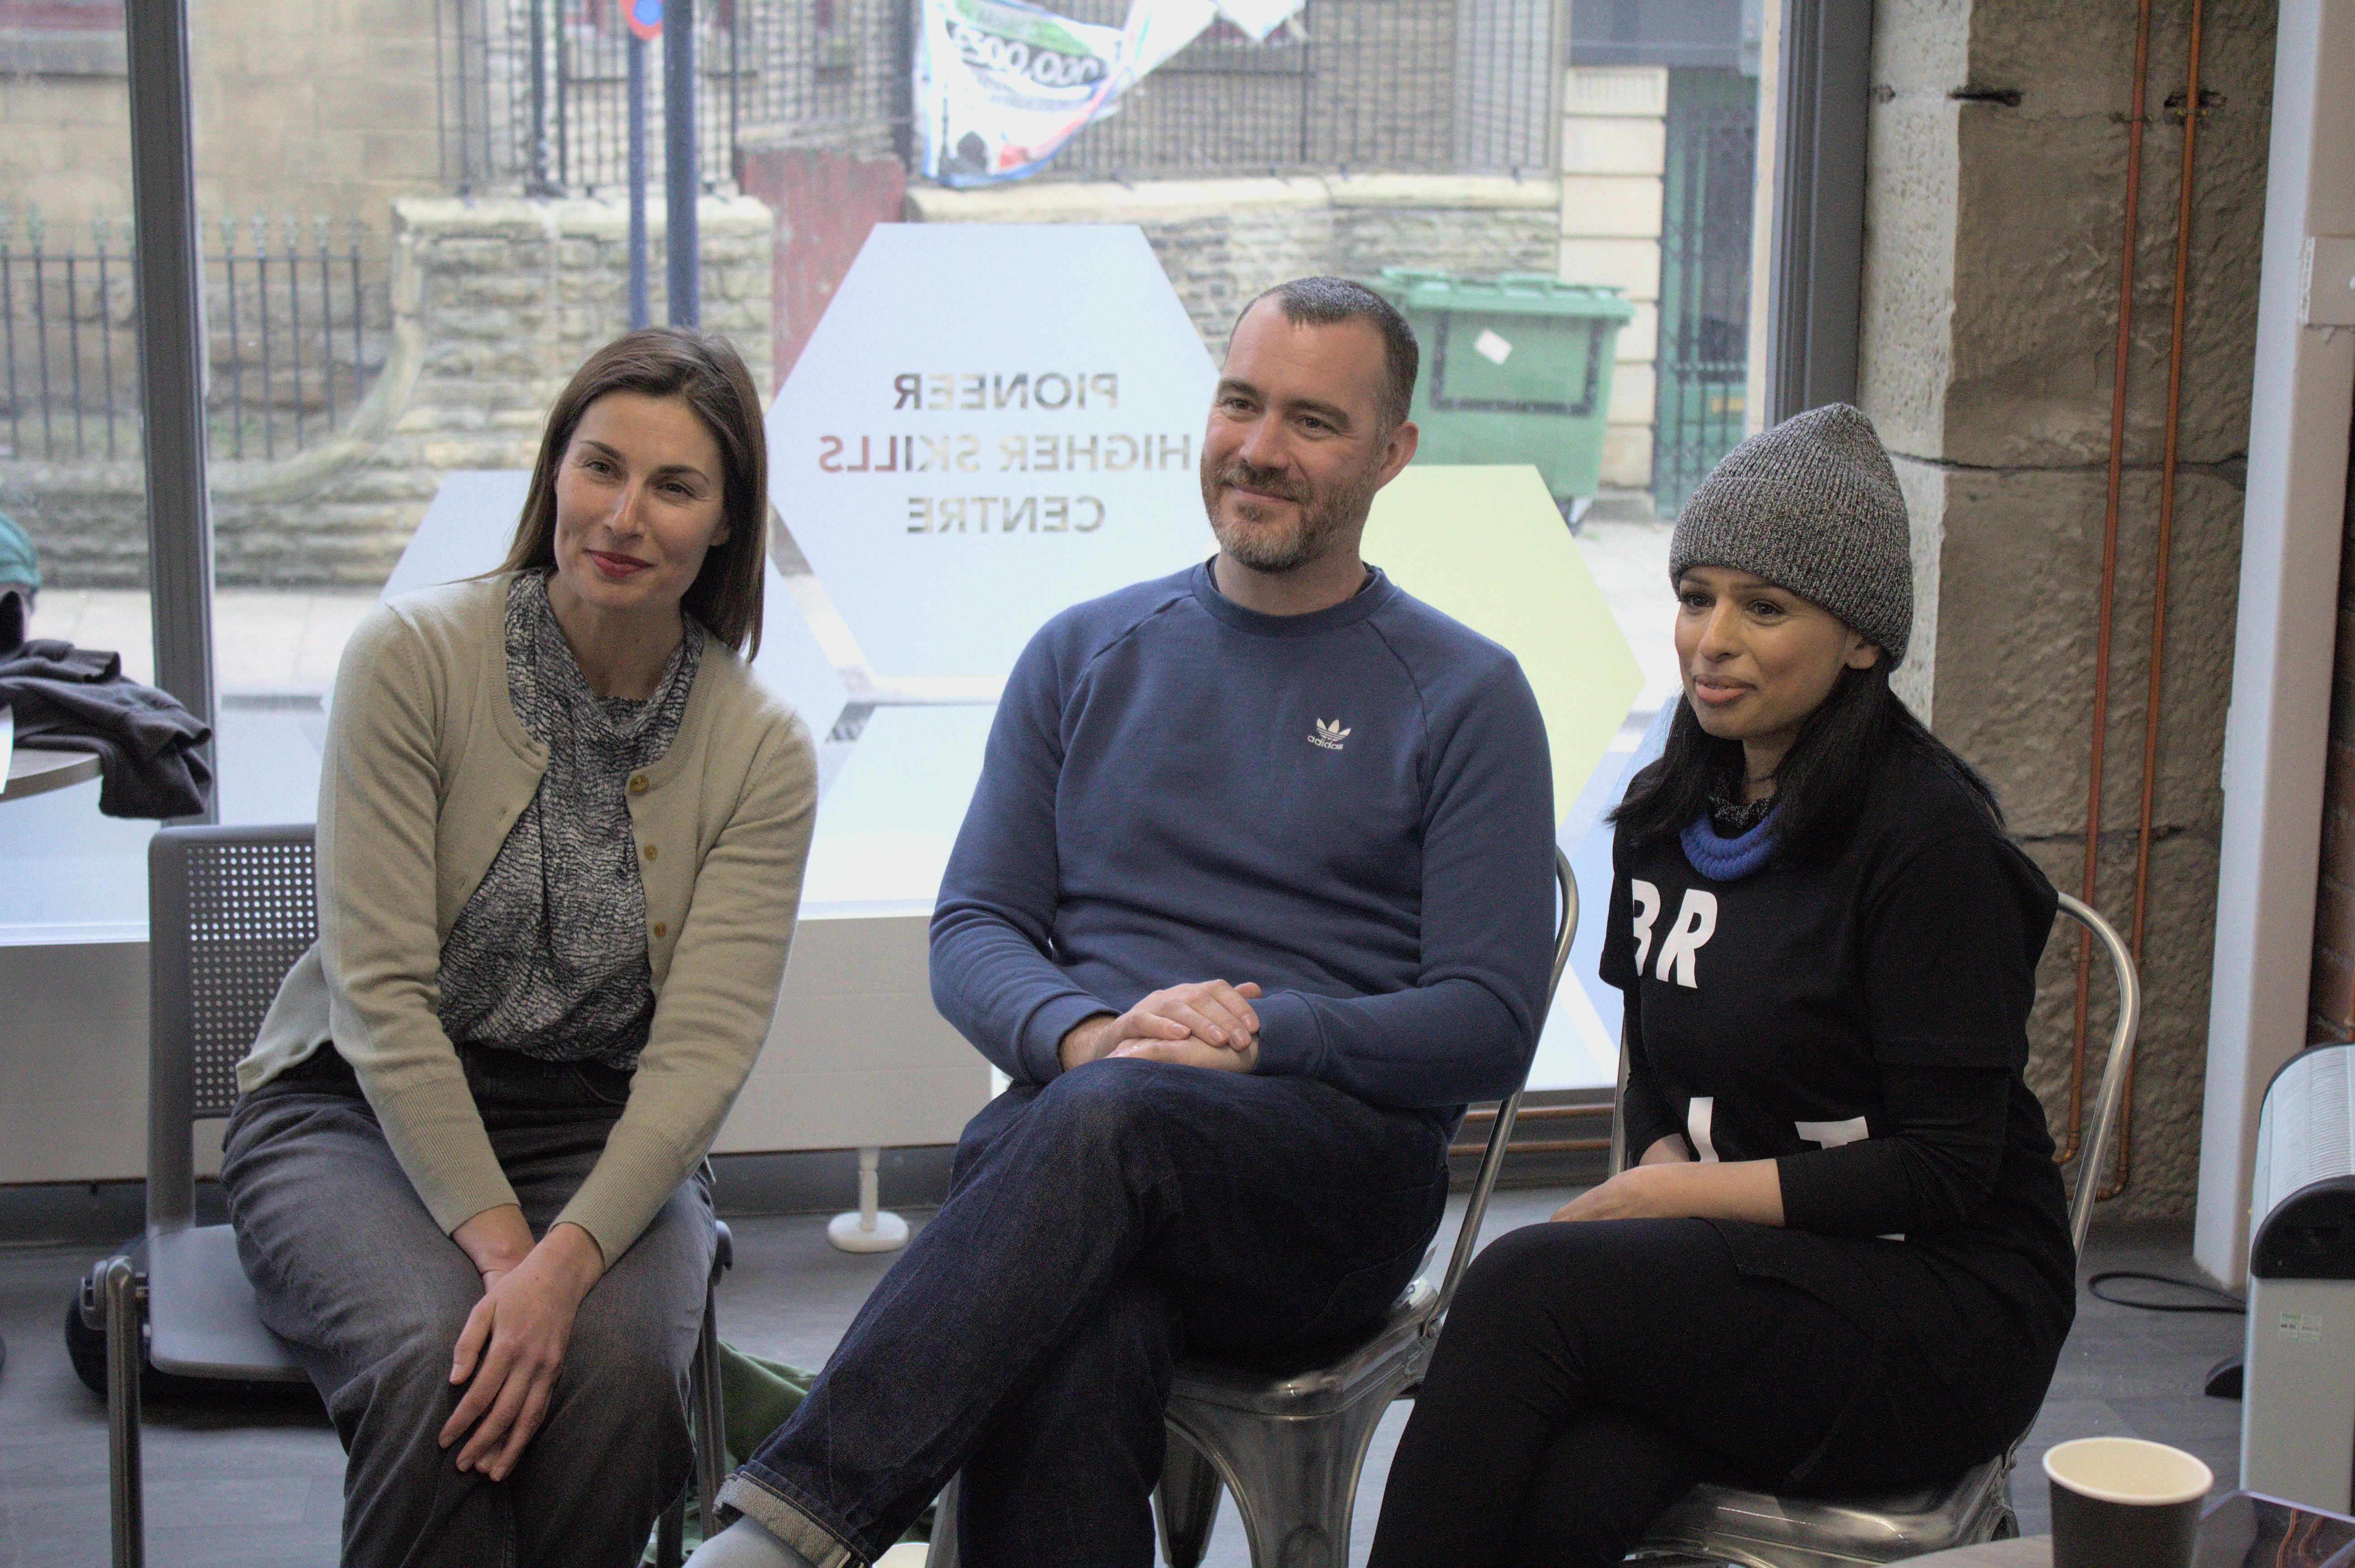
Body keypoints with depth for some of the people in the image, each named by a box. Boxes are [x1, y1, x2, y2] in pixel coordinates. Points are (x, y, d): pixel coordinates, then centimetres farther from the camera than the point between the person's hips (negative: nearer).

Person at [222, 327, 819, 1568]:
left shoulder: (761, 750, -4)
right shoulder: (412, 656, -9)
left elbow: (703, 1048, -11)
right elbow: (380, 991, -14)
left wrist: (567, 1259, -27)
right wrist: (498, 1242, -23)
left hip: (604, 1136, 2)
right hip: (360, 1108, -1)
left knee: (614, 1369, -31)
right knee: (437, 1361, -33)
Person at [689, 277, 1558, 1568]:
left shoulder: (1466, 697, 9)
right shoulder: (1085, 655, 19)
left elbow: (1490, 1026, 2)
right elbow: (971, 931, 13)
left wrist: (1265, 1035, -15)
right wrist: (1081, 1036, -11)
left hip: (1340, 1171, -1)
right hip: (1074, 1130, 2)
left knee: (1105, 1117, -37)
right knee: (1080, 1336, -37)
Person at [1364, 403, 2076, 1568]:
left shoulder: (1931, 839, -11)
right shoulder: (1669, 817, 11)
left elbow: (1947, 1168, -12)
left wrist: (1688, 1192, -14)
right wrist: (1662, 1173, -5)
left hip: (1944, 1303, -5)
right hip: (1746, 1273, 5)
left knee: (1529, 1283, -28)